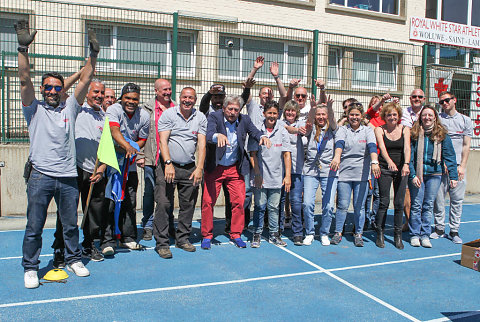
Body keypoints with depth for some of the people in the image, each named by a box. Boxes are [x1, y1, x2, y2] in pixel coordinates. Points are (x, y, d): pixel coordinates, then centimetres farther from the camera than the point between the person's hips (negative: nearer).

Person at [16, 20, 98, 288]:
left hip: (68, 177, 2)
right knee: (34, 226, 3)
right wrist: (23, 48, -13)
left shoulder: (70, 108, 11)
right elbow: (24, 79, -5)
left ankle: (74, 259, 29)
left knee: (71, 223, 12)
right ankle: (30, 268, 17)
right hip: (41, 177, -2)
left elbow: (85, 80, 5)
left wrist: (93, 54, -2)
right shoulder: (35, 109, 6)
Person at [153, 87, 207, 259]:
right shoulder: (168, 114, -1)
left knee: (188, 205, 7)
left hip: (190, 168, 3)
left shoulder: (200, 118, 7)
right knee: (163, 204, -7)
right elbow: (163, 140, -8)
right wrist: (168, 163, -19)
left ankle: (182, 239, 21)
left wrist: (199, 168, -9)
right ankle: (162, 243, 0)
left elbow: (202, 144, 1)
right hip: (168, 166, -3)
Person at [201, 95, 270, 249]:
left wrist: (262, 137, -36)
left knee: (239, 201, 3)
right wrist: (218, 136, -51)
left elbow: (254, 132, -11)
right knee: (208, 201, -2)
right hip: (215, 167, -3)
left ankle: (236, 235, 20)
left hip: (235, 168, 3)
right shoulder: (214, 117, -10)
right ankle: (207, 236, 15)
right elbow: (208, 135, -27)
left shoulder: (244, 120, 1)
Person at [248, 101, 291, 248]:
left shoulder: (282, 131, 3)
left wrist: (287, 175, -2)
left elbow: (286, 154, 2)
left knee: (274, 207, 8)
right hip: (260, 176, -2)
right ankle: (257, 234, 14)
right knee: (260, 206, 2)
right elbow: (253, 154, -1)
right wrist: (257, 173, -8)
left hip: (276, 176, 2)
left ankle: (274, 234, 20)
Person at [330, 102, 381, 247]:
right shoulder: (342, 130, 5)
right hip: (344, 173, -1)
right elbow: (339, 144, -16)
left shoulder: (367, 130, 7)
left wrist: (374, 162, -30)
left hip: (362, 174, 1)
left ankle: (358, 234, 18)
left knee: (359, 206, 5)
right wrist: (337, 157, -37)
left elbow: (372, 146, -12)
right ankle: (338, 233, 15)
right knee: (343, 205, 1)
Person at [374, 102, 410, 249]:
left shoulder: (404, 129, 2)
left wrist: (406, 164, -31)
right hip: (385, 169, -2)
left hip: (401, 169, 2)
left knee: (399, 203, 2)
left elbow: (407, 148, -13)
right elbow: (382, 147, -20)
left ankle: (398, 235, 14)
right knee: (384, 201, -3)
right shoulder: (379, 129, -3)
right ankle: (380, 233, 9)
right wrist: (390, 162, -39)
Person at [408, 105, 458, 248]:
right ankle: (415, 235, 12)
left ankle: (425, 235, 14)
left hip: (434, 174, 1)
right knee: (416, 205, 1)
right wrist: (412, 175, -12)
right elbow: (409, 156, -4)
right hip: (417, 174, -1)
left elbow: (449, 156, 2)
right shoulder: (414, 134, -2)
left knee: (428, 205, 5)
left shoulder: (442, 135, 2)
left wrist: (453, 176, -4)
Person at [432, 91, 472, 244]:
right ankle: (439, 228, 11)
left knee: (457, 199, 2)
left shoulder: (465, 120, 11)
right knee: (438, 197, -1)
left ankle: (454, 231, 11)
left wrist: (462, 166, -2)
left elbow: (466, 146, 7)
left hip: (457, 165, 1)